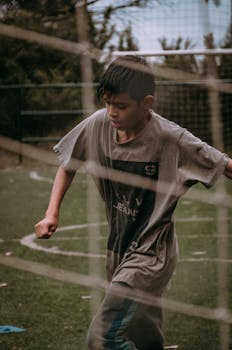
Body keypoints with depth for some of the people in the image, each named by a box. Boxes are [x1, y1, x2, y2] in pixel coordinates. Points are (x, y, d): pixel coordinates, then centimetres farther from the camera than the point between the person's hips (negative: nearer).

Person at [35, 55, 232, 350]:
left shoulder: (171, 139, -20)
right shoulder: (99, 124, -7)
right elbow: (68, 163, 9)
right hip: (118, 252, 6)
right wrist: (52, 212, -1)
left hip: (151, 256, -6)